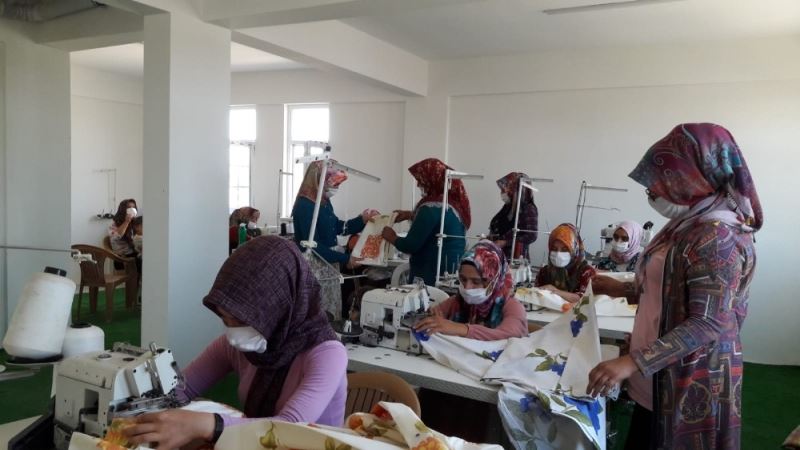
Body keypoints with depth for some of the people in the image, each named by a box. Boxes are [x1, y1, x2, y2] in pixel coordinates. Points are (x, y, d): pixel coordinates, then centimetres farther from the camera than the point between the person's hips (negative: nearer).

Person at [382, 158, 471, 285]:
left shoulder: (432, 207, -20)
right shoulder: (454, 201, 6)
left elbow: (410, 246, -18)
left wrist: (392, 238, 1)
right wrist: (412, 215, 21)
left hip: (431, 275, -9)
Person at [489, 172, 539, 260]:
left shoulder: (529, 209, -8)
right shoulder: (508, 207, 11)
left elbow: (531, 236, -16)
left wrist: (505, 242, -18)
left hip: (516, 258, -6)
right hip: (499, 255, 6)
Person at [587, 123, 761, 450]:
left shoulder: (717, 236, -21)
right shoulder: (689, 224, 8)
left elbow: (708, 324, -26)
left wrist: (633, 362, -30)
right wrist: (622, 289, 13)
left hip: (692, 383, -9)